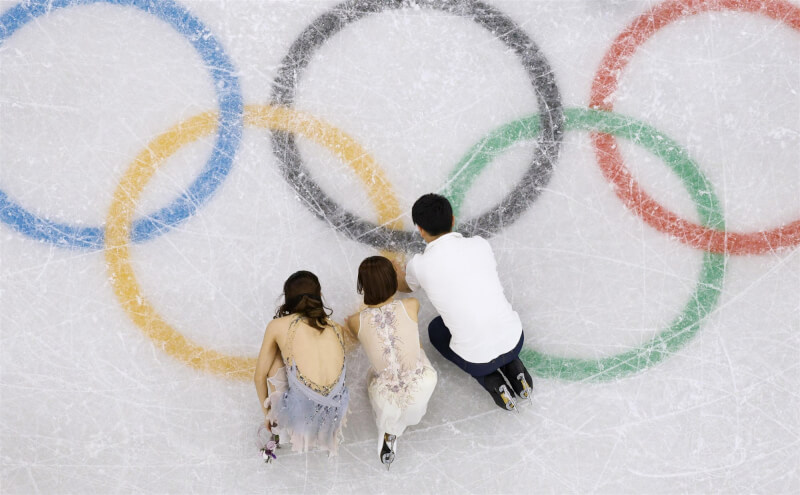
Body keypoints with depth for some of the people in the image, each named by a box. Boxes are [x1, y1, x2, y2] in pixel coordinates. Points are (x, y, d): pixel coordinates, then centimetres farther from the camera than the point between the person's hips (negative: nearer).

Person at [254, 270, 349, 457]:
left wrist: (266, 411, 28)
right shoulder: (336, 328, 10)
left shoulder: (278, 326, 2)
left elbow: (259, 376, 12)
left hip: (299, 415, -3)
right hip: (336, 414, 4)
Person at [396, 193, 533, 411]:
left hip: (477, 358, -3)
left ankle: (489, 379, 11)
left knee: (436, 330, 29)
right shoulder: (480, 244, -4)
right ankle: (513, 366, 15)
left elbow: (405, 287, 15)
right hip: (515, 340, 3)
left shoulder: (420, 264, -10)